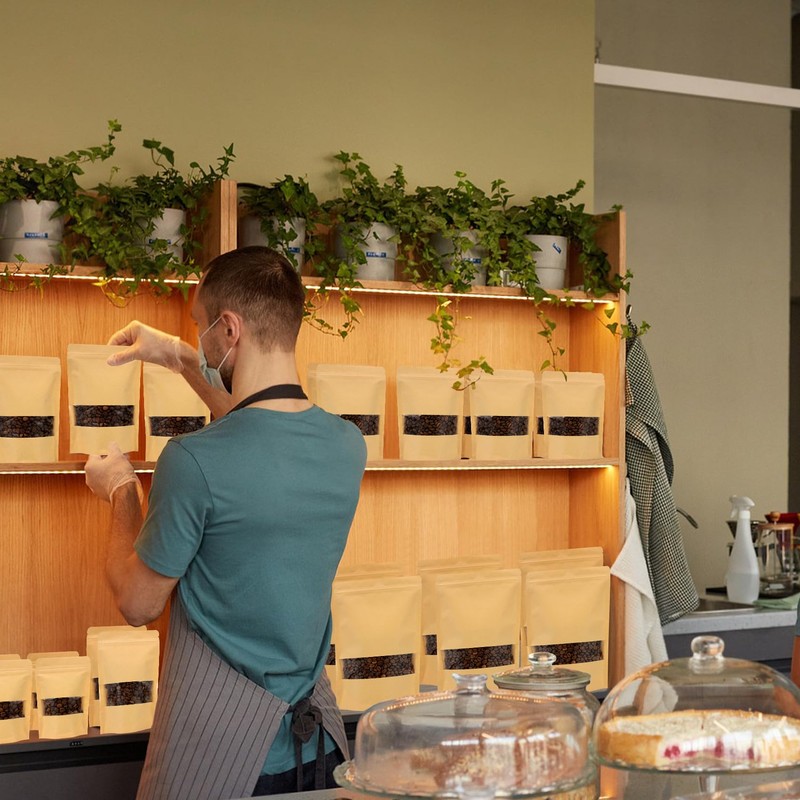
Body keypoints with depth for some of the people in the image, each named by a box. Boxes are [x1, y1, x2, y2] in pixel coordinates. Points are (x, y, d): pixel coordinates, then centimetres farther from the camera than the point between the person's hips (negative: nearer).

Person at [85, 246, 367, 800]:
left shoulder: (195, 461, -23)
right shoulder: (348, 446, -5)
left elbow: (139, 604, -9)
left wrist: (122, 493, 6)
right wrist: (179, 359, 26)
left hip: (218, 750, -5)